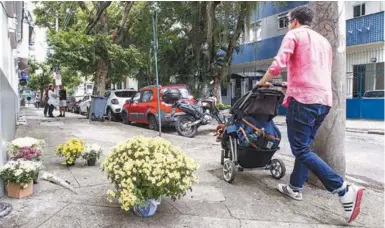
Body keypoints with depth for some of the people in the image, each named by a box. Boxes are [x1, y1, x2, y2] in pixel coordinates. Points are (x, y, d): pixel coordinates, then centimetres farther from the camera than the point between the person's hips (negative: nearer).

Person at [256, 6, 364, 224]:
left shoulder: (294, 35, 2)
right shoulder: (324, 41, 25)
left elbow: (278, 65, -12)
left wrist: (263, 81, 5)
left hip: (303, 99, -8)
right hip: (324, 100, 9)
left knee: (301, 150, -6)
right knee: (305, 146, 17)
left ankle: (345, 190, -12)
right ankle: (295, 187, 25)